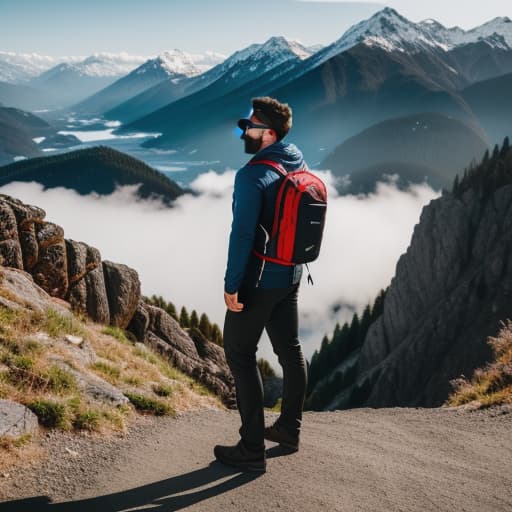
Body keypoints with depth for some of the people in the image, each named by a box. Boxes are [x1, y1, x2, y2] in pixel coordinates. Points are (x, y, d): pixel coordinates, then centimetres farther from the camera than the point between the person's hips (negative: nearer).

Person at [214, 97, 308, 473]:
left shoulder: (253, 175, -21)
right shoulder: (299, 166, 5)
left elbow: (243, 234, -24)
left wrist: (231, 285, -18)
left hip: (258, 279, -8)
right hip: (291, 275, 9)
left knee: (240, 355, 1)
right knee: (290, 349, 17)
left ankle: (252, 449, 3)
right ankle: (289, 429, 33)